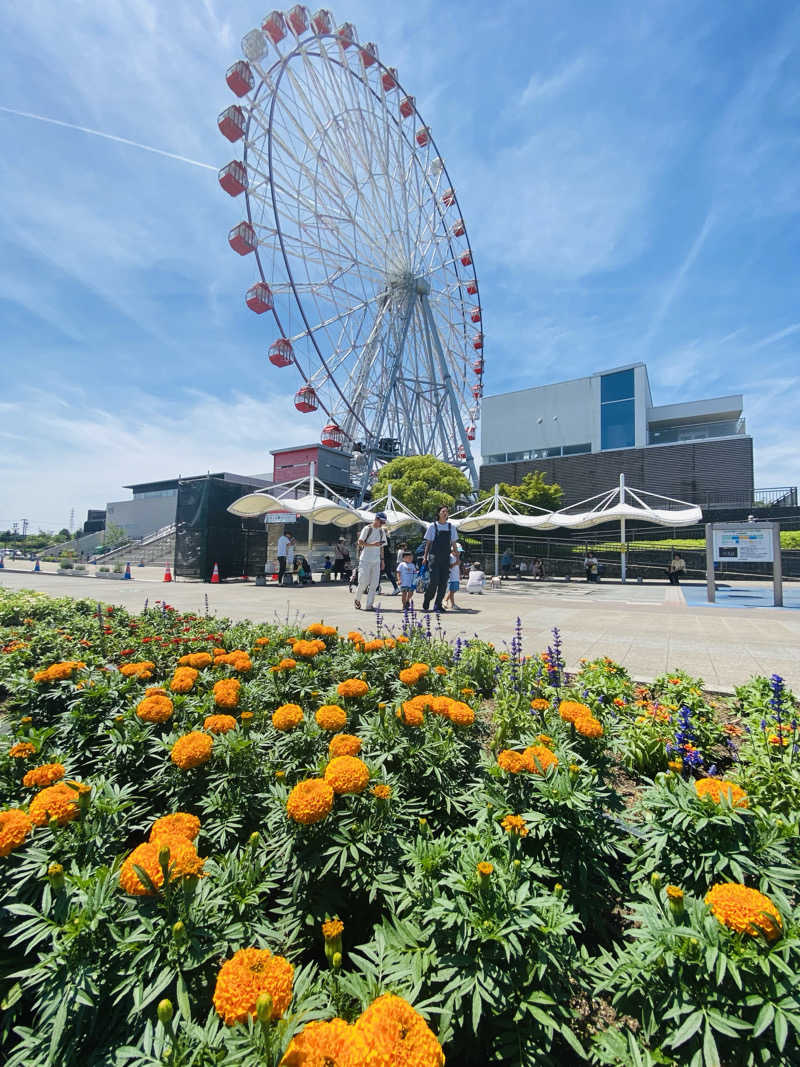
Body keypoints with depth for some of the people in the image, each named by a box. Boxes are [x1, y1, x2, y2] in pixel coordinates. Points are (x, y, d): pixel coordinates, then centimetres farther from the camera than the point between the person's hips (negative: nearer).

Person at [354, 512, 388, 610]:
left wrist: (382, 560, 14)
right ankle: (357, 600, 15)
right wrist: (372, 544, -19)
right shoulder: (367, 529, -3)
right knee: (363, 582, -8)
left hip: (376, 561, 5)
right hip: (365, 560, -5)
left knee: (374, 584, -1)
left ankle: (369, 605, 4)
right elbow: (360, 542, -8)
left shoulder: (382, 532, 14)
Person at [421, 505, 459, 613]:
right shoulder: (433, 526, 3)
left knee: (444, 582, 1)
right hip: (434, 557, -3)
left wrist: (457, 556, 8)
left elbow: (454, 544, 14)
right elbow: (428, 543, 6)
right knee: (434, 581, -10)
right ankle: (426, 602, 9)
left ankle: (438, 604, 11)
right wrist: (425, 557, 1)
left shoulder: (451, 527, 11)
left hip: (446, 558, 3)